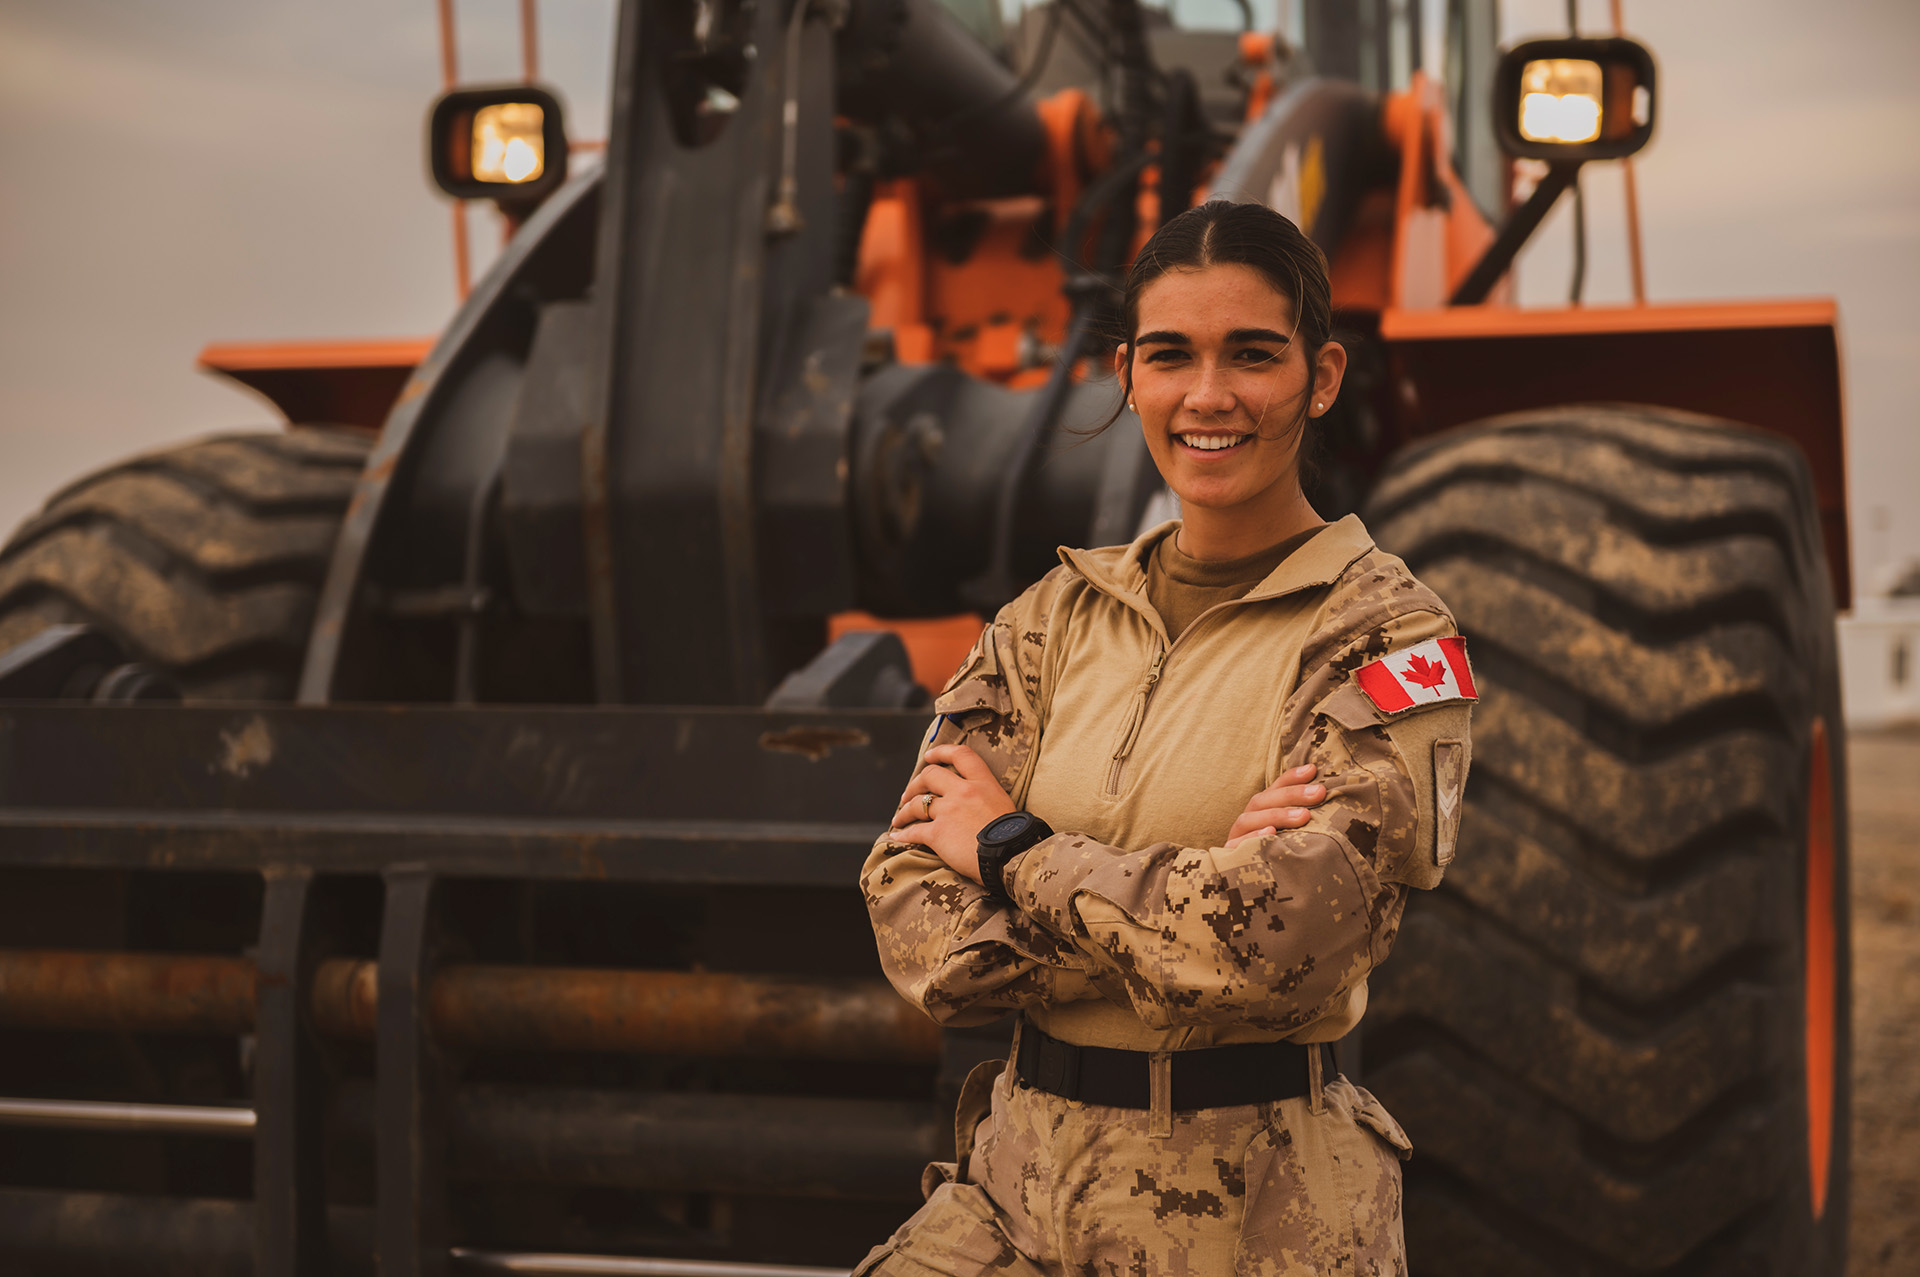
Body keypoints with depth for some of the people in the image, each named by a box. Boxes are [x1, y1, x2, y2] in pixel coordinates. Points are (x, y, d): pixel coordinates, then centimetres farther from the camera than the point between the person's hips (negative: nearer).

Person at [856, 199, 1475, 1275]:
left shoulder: (1387, 636, -5)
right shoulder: (1058, 617, 8)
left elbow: (1275, 942, -19)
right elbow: (911, 920, -2)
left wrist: (1012, 849, -7)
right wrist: (1182, 899, -16)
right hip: (1019, 1181, 3)